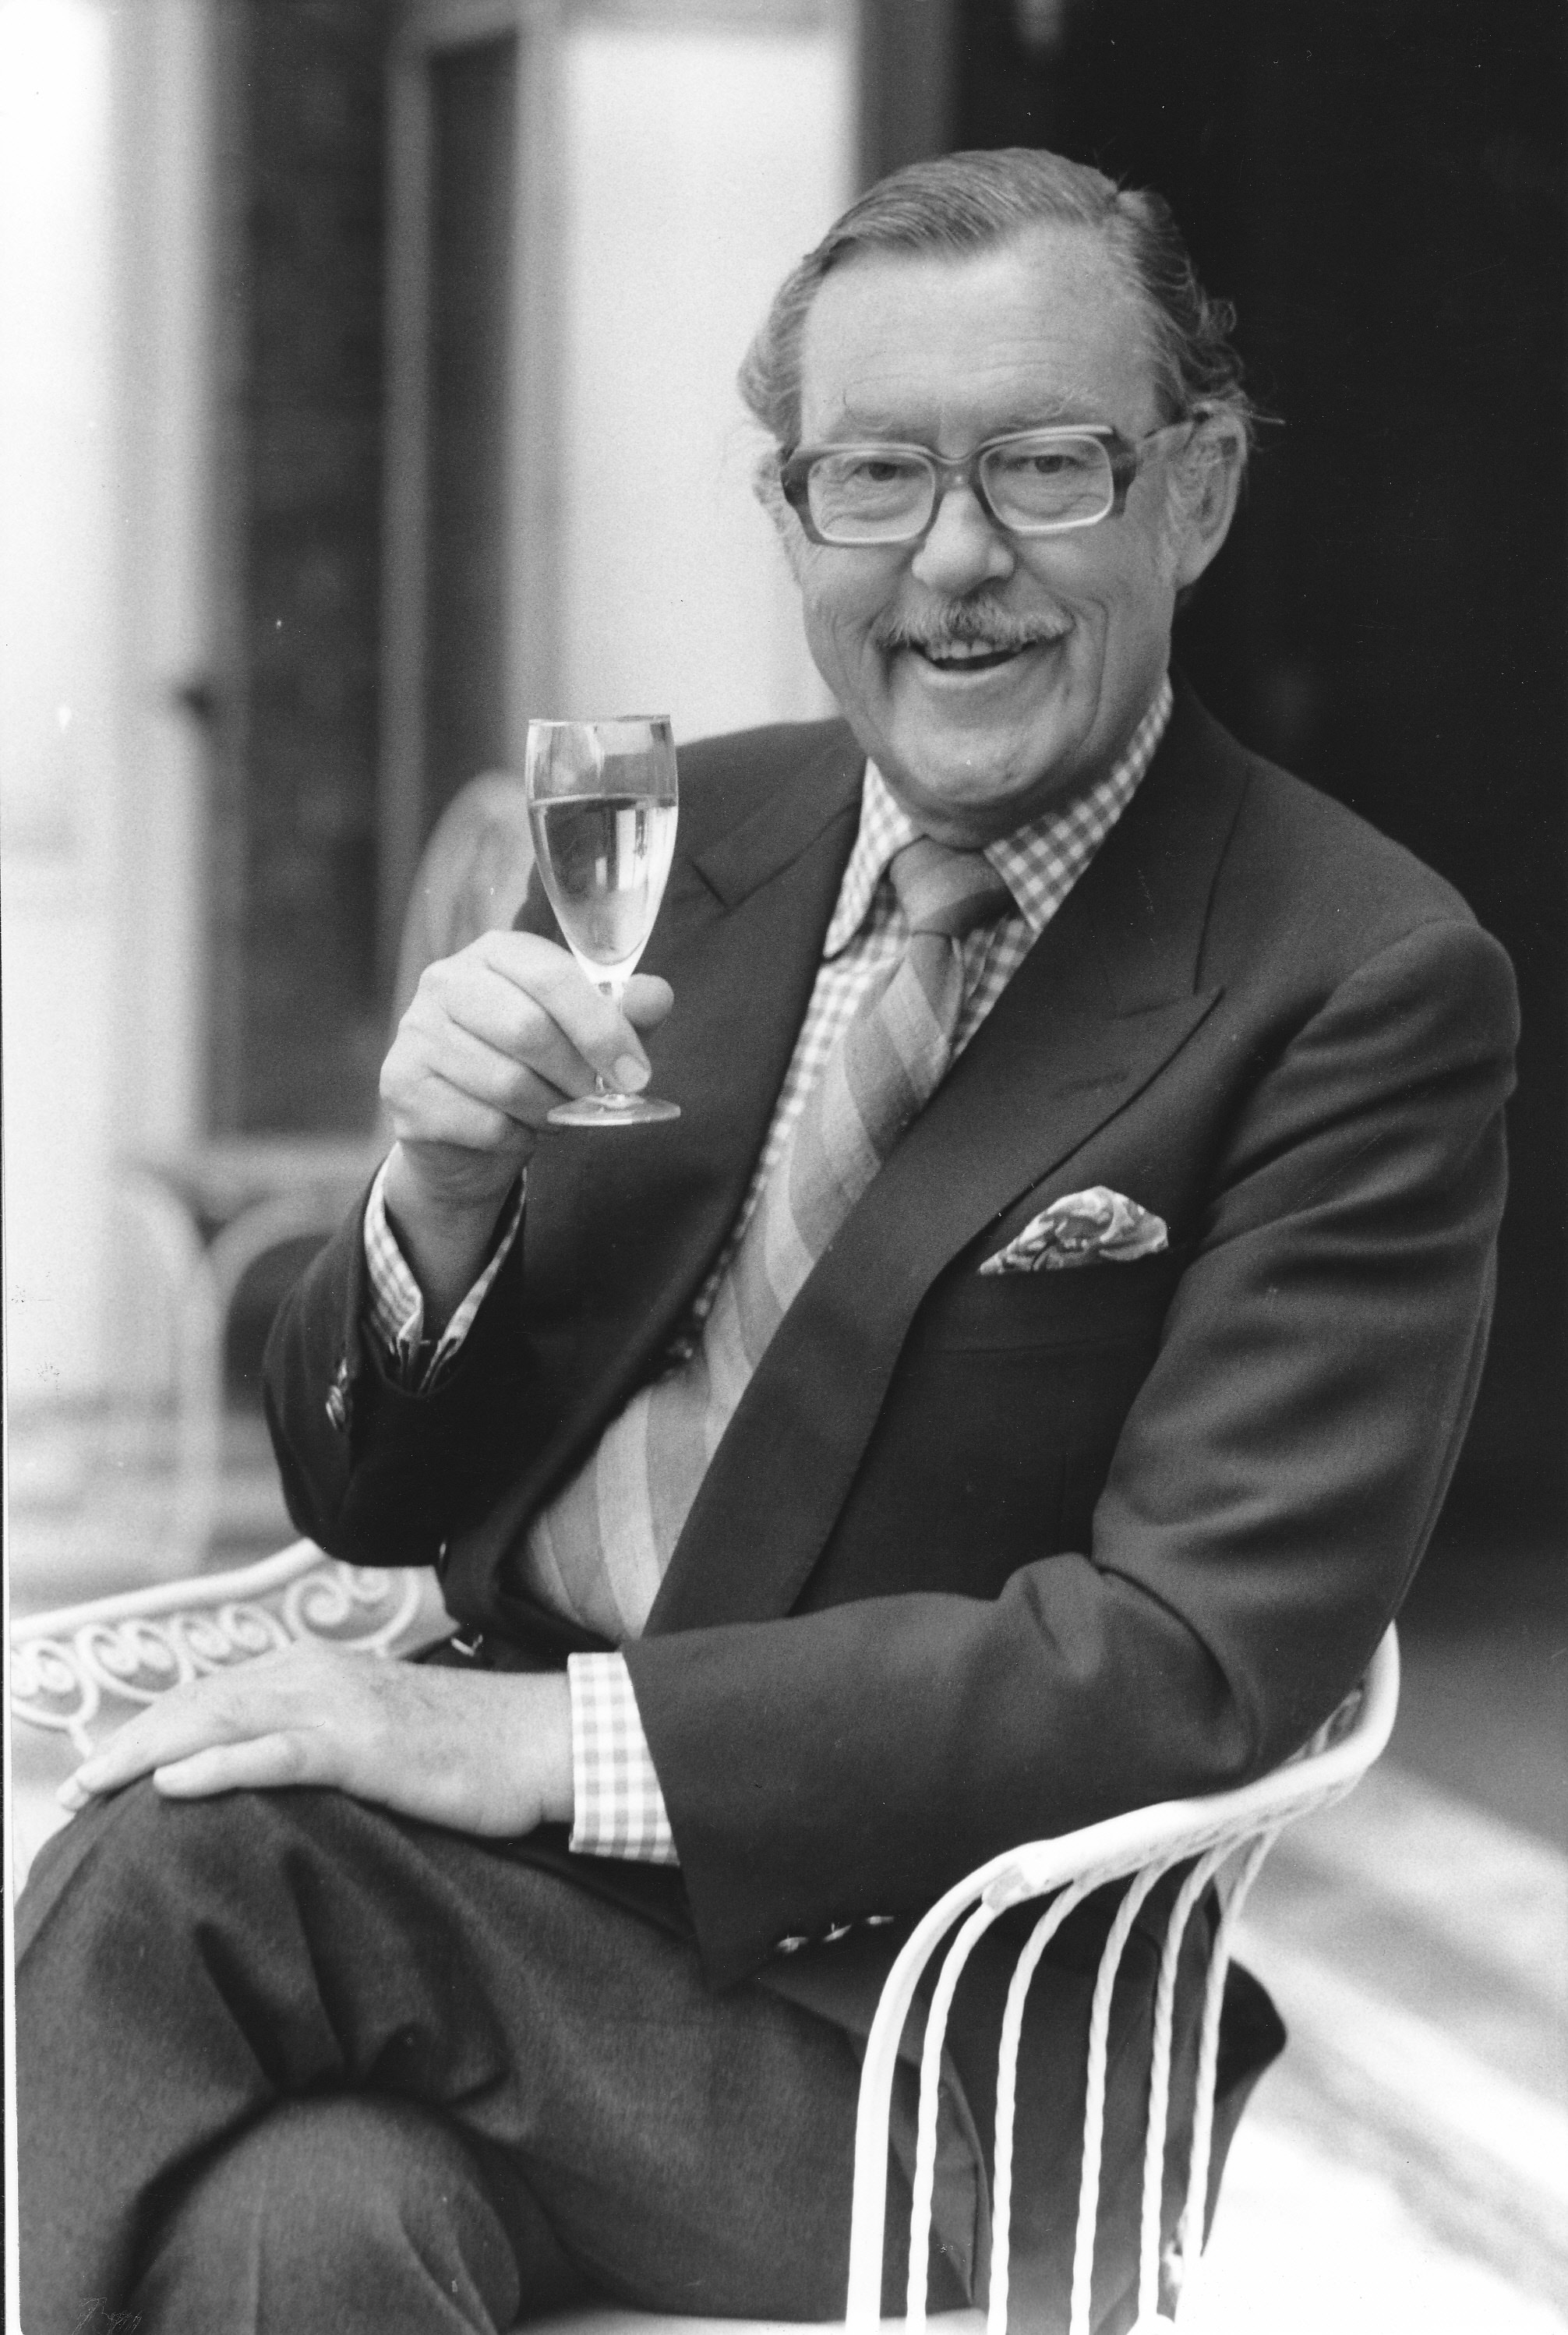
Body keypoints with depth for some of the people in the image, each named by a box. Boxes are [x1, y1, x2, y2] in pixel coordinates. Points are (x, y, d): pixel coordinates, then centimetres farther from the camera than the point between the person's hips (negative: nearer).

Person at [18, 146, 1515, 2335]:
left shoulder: (1368, 988, -9)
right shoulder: (662, 842, 7)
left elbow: (1205, 1660, -16)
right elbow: (367, 1497, 11)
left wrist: (551, 1737, -23)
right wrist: (443, 1195, -12)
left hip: (943, 2062, -4)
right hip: (512, 1852, 4)